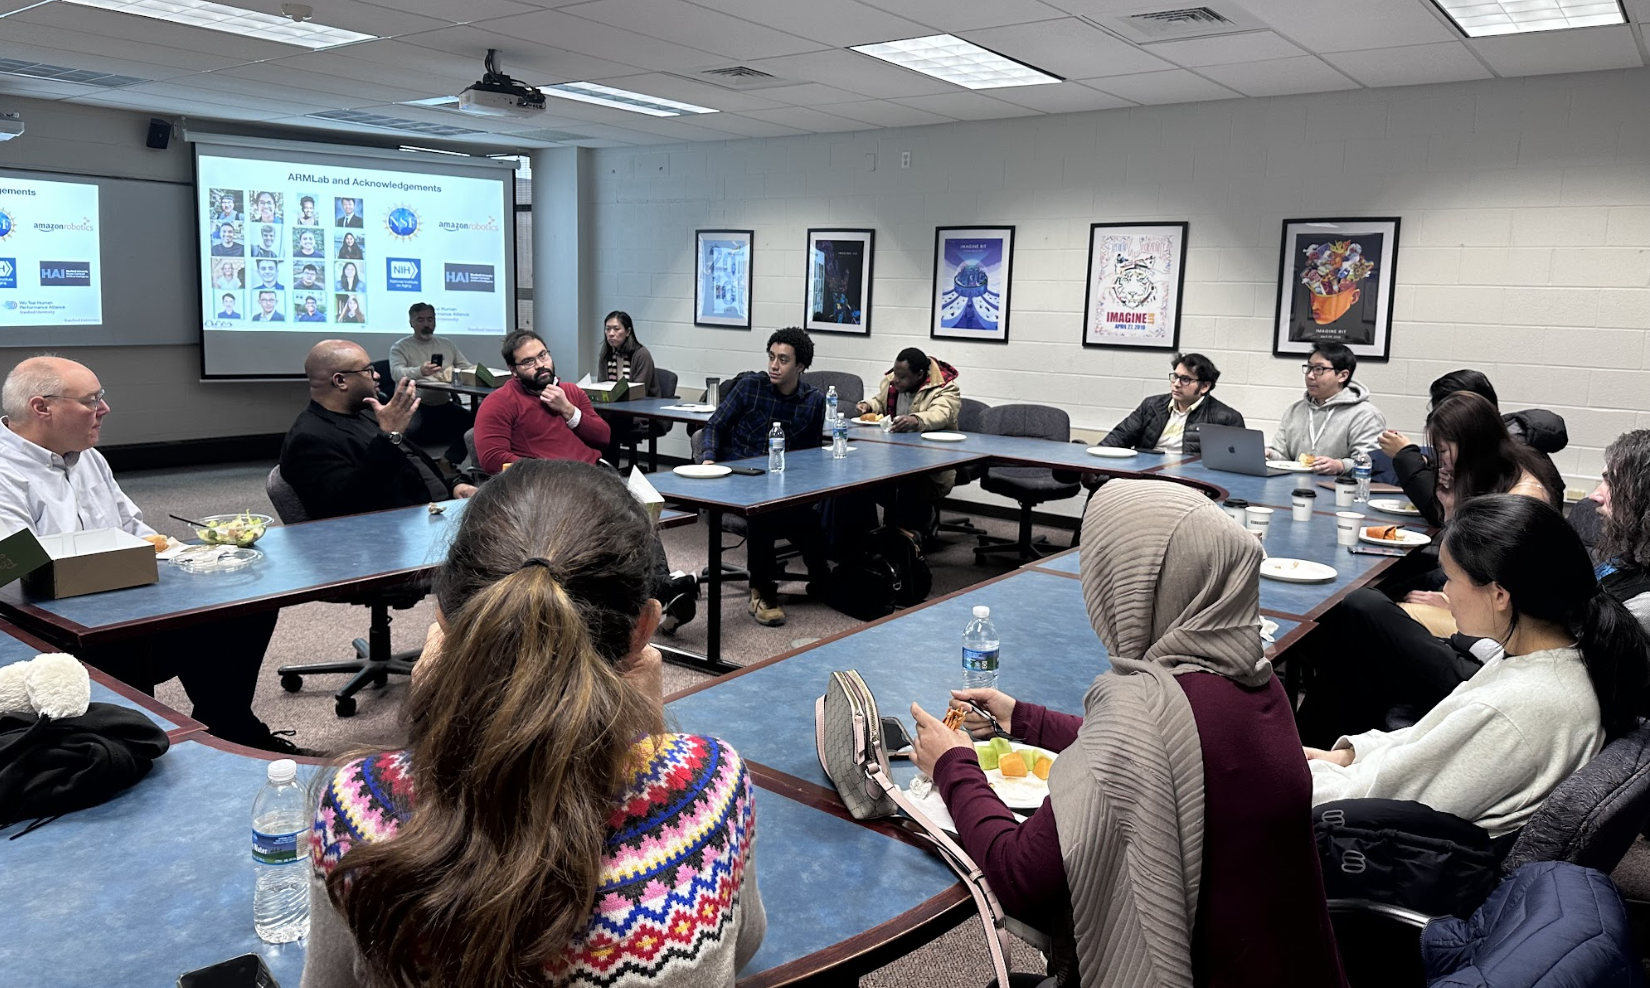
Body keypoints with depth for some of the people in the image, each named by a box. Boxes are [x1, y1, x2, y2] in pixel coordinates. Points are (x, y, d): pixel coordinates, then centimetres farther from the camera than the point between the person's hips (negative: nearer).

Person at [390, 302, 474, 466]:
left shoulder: (447, 344, 19)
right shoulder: (400, 347, 5)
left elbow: (469, 368, 17)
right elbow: (396, 372, -13)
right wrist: (420, 371, -34)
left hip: (444, 405, 4)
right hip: (415, 405, -4)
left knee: (473, 420, -22)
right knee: (412, 430, -35)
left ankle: (448, 463, -13)